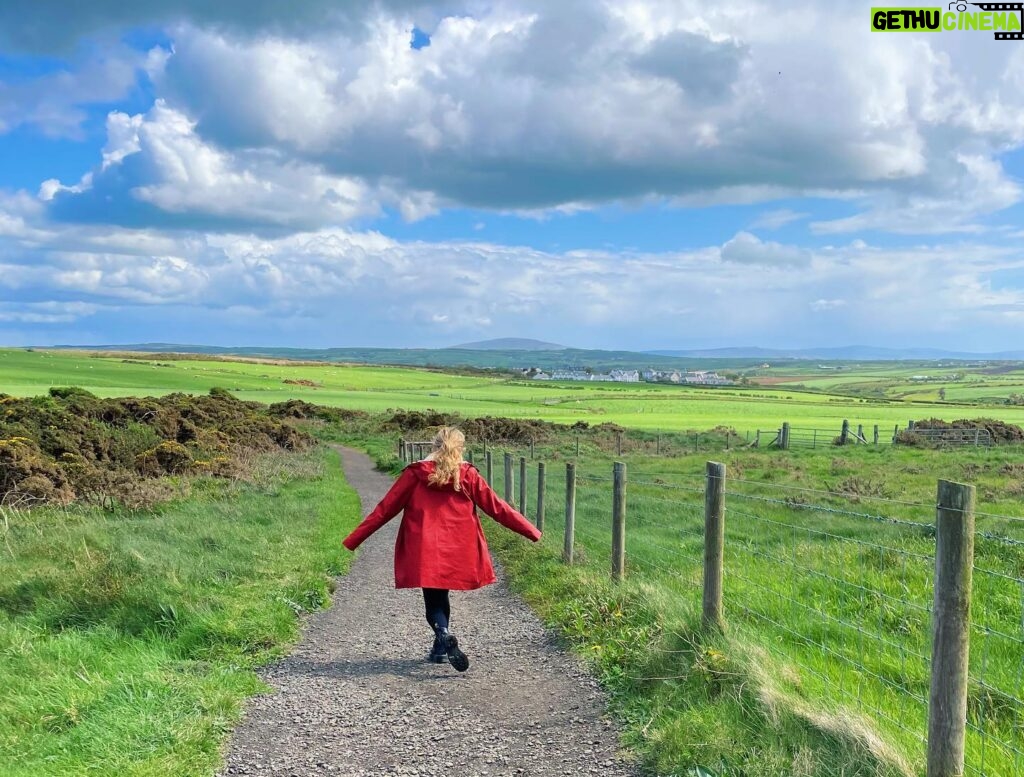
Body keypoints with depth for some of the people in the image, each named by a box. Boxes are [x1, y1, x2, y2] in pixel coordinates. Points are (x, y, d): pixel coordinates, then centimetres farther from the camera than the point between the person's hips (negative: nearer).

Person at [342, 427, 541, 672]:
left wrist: (353, 539, 6)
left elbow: (385, 509, -1)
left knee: (433, 600, 5)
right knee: (441, 596, 21)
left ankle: (444, 637, -22)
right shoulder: (468, 476, -1)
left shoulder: (415, 474, -3)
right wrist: (531, 532, 10)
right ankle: (441, 648, 28)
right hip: (457, 552, 2)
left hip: (424, 551, -2)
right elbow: (497, 507, 2)